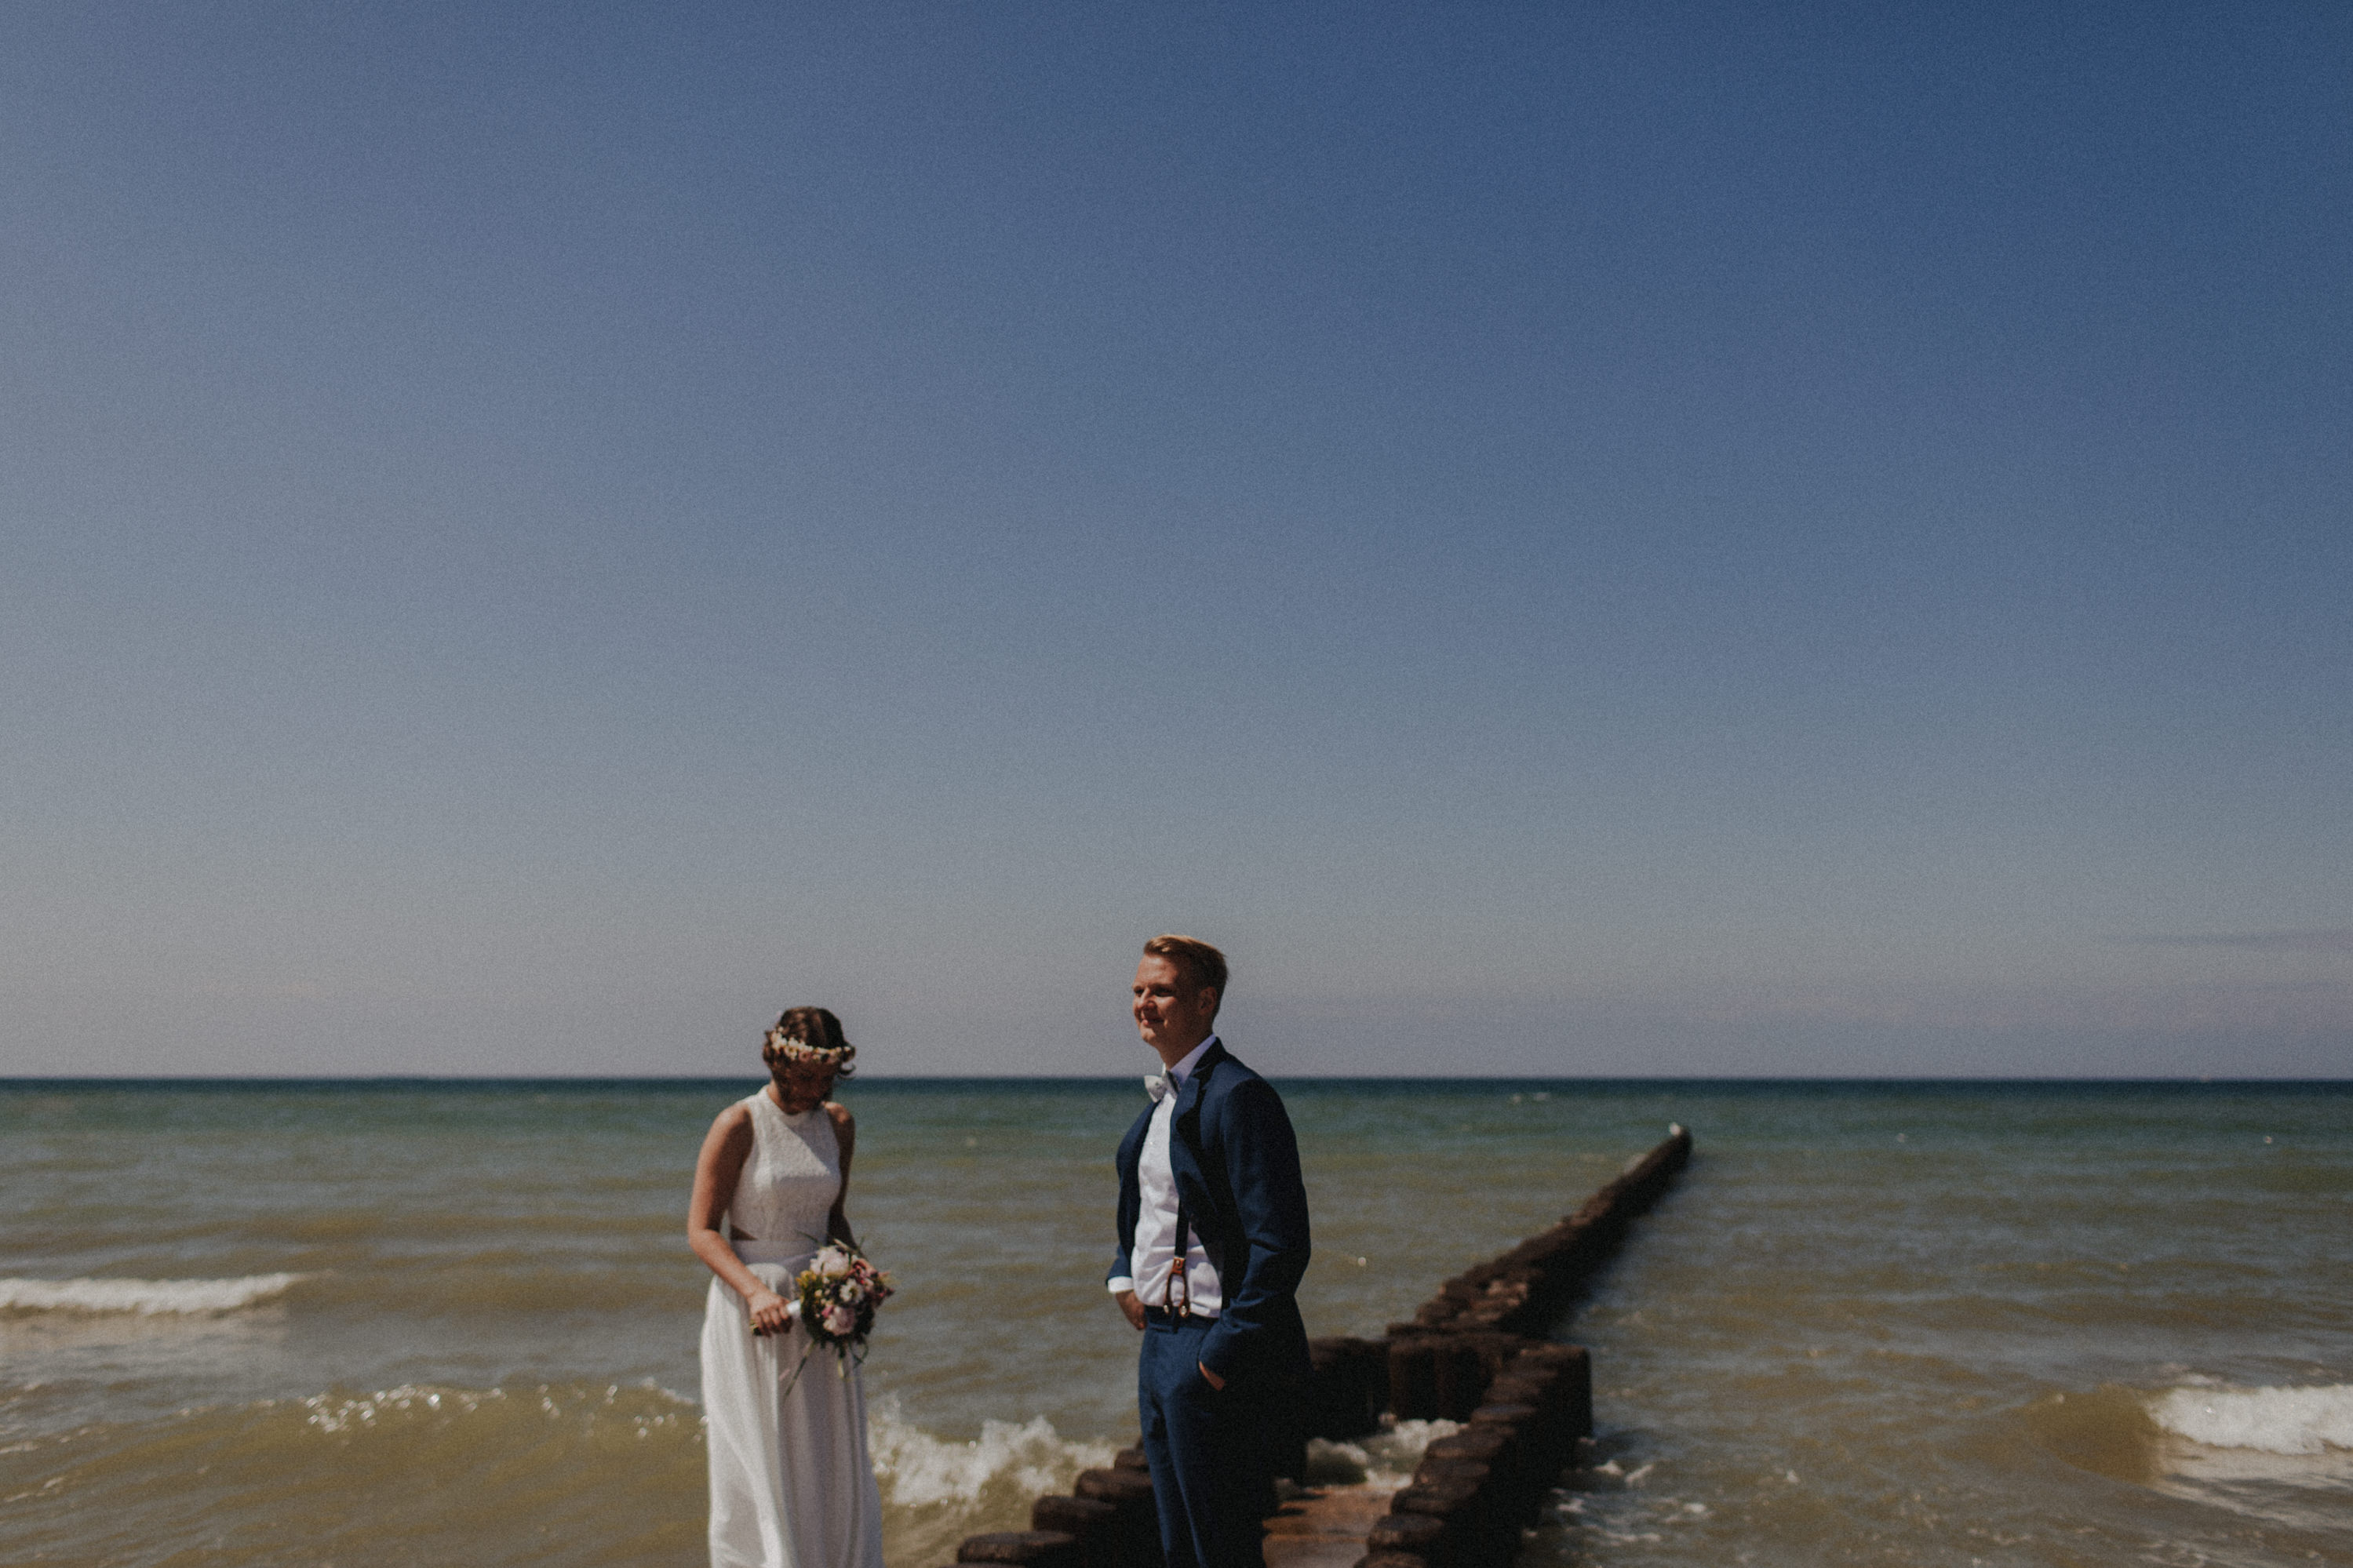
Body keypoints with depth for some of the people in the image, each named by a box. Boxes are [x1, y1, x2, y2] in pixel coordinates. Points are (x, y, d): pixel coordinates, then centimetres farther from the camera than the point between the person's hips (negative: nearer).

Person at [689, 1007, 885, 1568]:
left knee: (832, 1462, 7)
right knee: (758, 1464, 1)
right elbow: (701, 1230, -11)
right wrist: (756, 1291, -24)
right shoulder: (738, 1125, -10)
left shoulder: (838, 1125, 6)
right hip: (751, 1306, -5)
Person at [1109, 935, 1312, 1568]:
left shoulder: (1238, 1096, -18)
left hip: (1212, 1356, -10)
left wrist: (1223, 1356, -20)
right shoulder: (1163, 1098, 13)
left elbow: (1280, 1245, -22)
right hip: (1159, 1344, 10)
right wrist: (1124, 1276, 10)